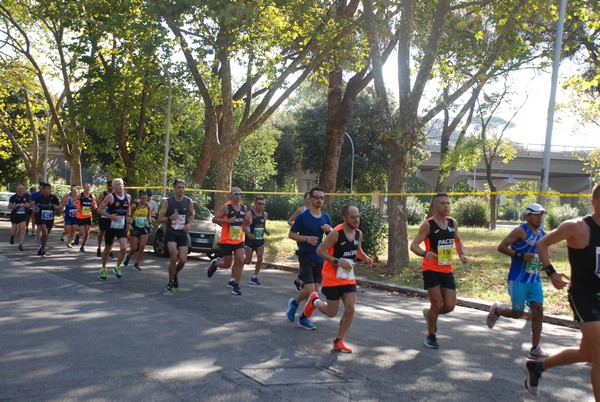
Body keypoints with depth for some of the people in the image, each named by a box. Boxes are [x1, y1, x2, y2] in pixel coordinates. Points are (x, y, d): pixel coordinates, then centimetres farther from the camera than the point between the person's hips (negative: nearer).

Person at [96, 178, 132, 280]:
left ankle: (117, 267, 7)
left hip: (122, 227, 3)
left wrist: (129, 216, 6)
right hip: (111, 226, -3)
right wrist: (109, 216, -22)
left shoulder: (128, 197, 5)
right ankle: (103, 269, 31)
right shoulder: (110, 197, -9)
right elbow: (99, 209, -8)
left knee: (124, 248, -15)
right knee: (107, 249, 10)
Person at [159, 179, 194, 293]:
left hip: (183, 233, 2)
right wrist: (169, 218, -20)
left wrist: (189, 224, -2)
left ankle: (175, 275, 29)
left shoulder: (189, 202, 3)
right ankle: (171, 282, 3)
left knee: (182, 260, -4)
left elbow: (191, 215, 18)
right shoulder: (167, 202, -3)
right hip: (171, 233, -2)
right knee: (174, 258, -16)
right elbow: (160, 218, -1)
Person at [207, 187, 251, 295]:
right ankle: (214, 264, 36)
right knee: (227, 264, 3)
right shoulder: (226, 207, -10)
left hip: (239, 240, 5)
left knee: (240, 261, -10)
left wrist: (248, 221, -3)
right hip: (227, 240, -5)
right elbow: (214, 219, -11)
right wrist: (227, 221, -23)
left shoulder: (244, 207, 7)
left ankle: (235, 285, -1)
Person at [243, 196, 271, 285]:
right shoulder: (250, 213, -13)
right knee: (248, 261, 1)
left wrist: (266, 231, 0)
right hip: (250, 240, -5)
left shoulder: (265, 214, 6)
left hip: (260, 240, 5)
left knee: (260, 259, -5)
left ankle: (255, 277, 9)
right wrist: (248, 233, -27)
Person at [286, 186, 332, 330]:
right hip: (305, 256, -5)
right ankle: (294, 302, 16)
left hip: (319, 257, 5)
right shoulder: (302, 216, -7)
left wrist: (329, 230, -6)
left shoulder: (326, 218, 8)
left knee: (315, 291, 5)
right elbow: (291, 234, -3)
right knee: (309, 289, -14)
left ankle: (304, 318, 20)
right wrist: (306, 238, -18)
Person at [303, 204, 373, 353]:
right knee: (332, 312, 3)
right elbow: (319, 250, -17)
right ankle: (314, 300, 35)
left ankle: (339, 341, 12)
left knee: (350, 310, -3)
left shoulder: (358, 234, 2)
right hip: (332, 278, -6)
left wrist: (365, 258, 0)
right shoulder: (336, 233, -19)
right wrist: (336, 261, -27)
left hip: (348, 278, 6)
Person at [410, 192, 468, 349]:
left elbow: (458, 240, 23)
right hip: (431, 269, -5)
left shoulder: (453, 222, 6)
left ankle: (429, 313, 34)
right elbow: (413, 245, -13)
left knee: (450, 306, 2)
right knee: (437, 304, -4)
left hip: (447, 270, 5)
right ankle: (431, 336, 17)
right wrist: (425, 253, -33)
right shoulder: (428, 224, -10)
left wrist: (461, 254, 3)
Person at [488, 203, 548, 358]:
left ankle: (535, 349, 5)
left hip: (535, 280, 7)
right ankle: (496, 311, 31)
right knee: (518, 313, -1)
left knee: (538, 311, -2)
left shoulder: (541, 232, 12)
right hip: (518, 280, -7)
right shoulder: (521, 231, -11)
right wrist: (521, 255, -23)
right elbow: (501, 247, -16)